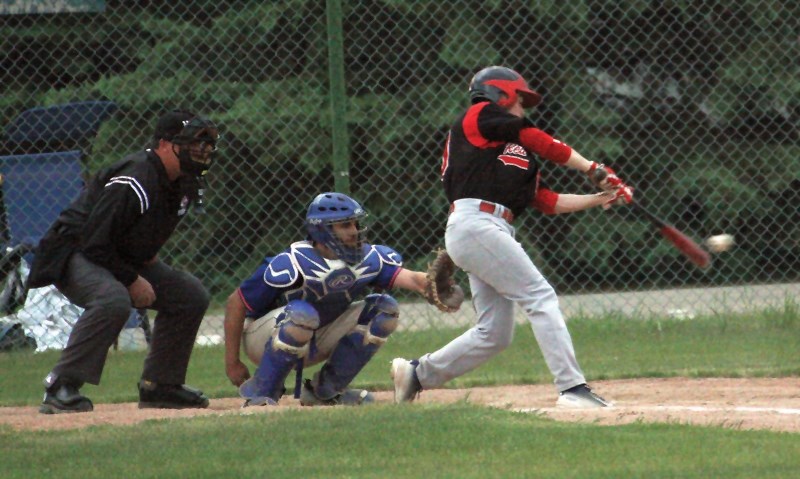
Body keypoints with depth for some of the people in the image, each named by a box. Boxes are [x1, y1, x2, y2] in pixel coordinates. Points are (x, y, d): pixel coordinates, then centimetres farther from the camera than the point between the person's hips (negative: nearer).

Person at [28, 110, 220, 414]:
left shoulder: (185, 184, 2)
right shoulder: (133, 183, -28)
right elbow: (94, 243, -28)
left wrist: (149, 258, 5)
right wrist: (132, 281, -23)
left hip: (125, 261, 10)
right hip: (73, 256, -10)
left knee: (191, 295, 4)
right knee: (113, 299, -38)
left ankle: (160, 385, 10)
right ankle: (61, 386, -32)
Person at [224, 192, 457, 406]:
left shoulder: (368, 258, -12)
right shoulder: (293, 264, -27)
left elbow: (410, 278, -27)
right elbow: (236, 303, -22)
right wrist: (232, 363, -19)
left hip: (315, 342, 6)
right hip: (264, 339, -6)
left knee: (384, 308, -7)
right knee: (302, 313, -37)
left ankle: (325, 390, 0)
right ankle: (260, 394, -20)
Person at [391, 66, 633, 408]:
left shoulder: (518, 151, 26)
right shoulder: (479, 117, 3)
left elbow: (547, 202, 19)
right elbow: (543, 144, -1)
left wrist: (600, 198, 13)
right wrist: (595, 170, 2)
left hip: (497, 232, 10)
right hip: (475, 223, -10)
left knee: (495, 333, 9)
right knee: (540, 297, -15)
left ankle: (417, 374, 23)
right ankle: (572, 388, -20)